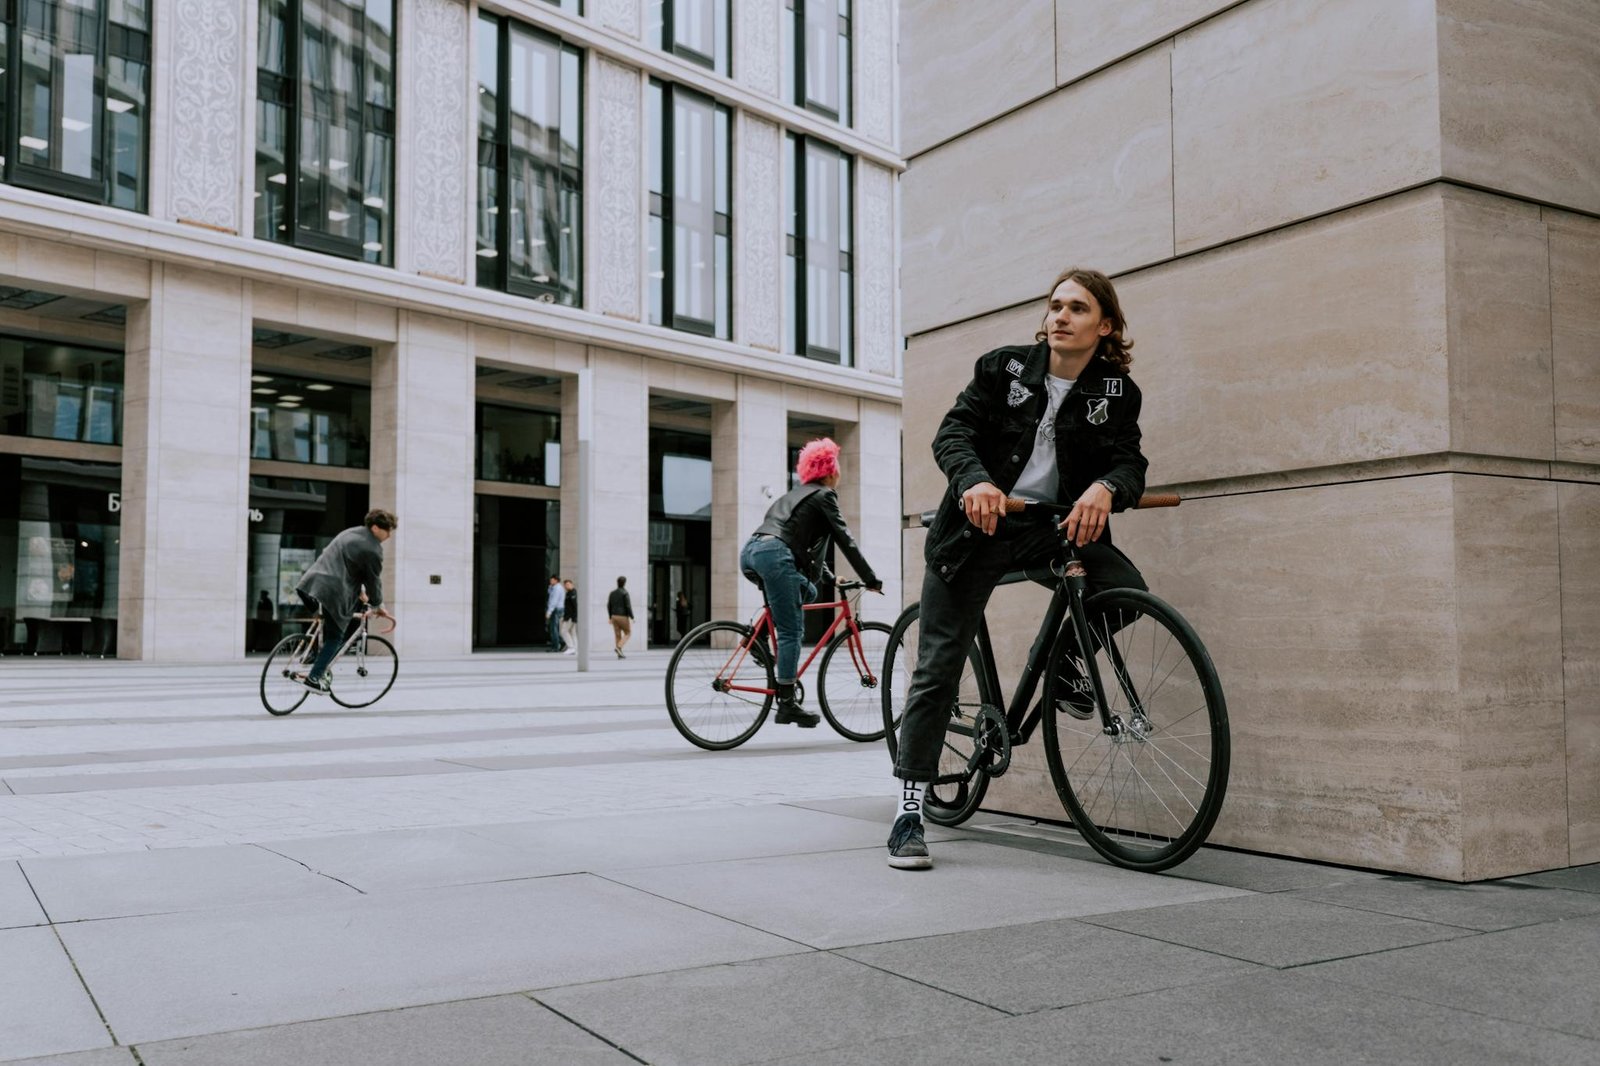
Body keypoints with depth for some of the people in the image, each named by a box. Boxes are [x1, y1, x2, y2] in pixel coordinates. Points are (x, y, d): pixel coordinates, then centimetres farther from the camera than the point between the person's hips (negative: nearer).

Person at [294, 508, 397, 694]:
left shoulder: (352, 533, 22)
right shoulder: (372, 549, -8)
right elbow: (374, 580, 0)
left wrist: (360, 591, 39)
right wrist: (377, 605, 15)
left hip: (313, 582, 9)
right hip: (333, 592, -9)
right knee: (335, 637, 4)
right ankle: (314, 677, 0)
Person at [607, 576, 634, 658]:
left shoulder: (612, 593, 7)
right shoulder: (625, 593, -12)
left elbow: (609, 606, 9)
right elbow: (628, 606, -17)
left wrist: (610, 617, 17)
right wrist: (632, 617, -12)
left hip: (614, 617, 6)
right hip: (623, 617, -6)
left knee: (617, 635, 8)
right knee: (628, 633, 8)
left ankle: (620, 654, 6)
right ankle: (619, 647, -12)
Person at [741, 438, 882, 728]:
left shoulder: (795, 494, 33)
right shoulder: (824, 495, 9)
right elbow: (845, 540, 3)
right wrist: (871, 580, 6)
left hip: (749, 553, 8)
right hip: (774, 554, -8)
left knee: (807, 593, 25)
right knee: (791, 630, -4)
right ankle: (786, 703, -6)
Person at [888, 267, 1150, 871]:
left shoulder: (1116, 392, 2)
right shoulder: (1003, 368, -2)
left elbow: (1129, 462, -8)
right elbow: (953, 433, -9)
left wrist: (1103, 488, -32)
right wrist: (975, 481, -31)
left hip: (1054, 527, 2)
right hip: (979, 526, -2)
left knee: (1127, 591, -22)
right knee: (939, 665, -6)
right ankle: (909, 807, 2)